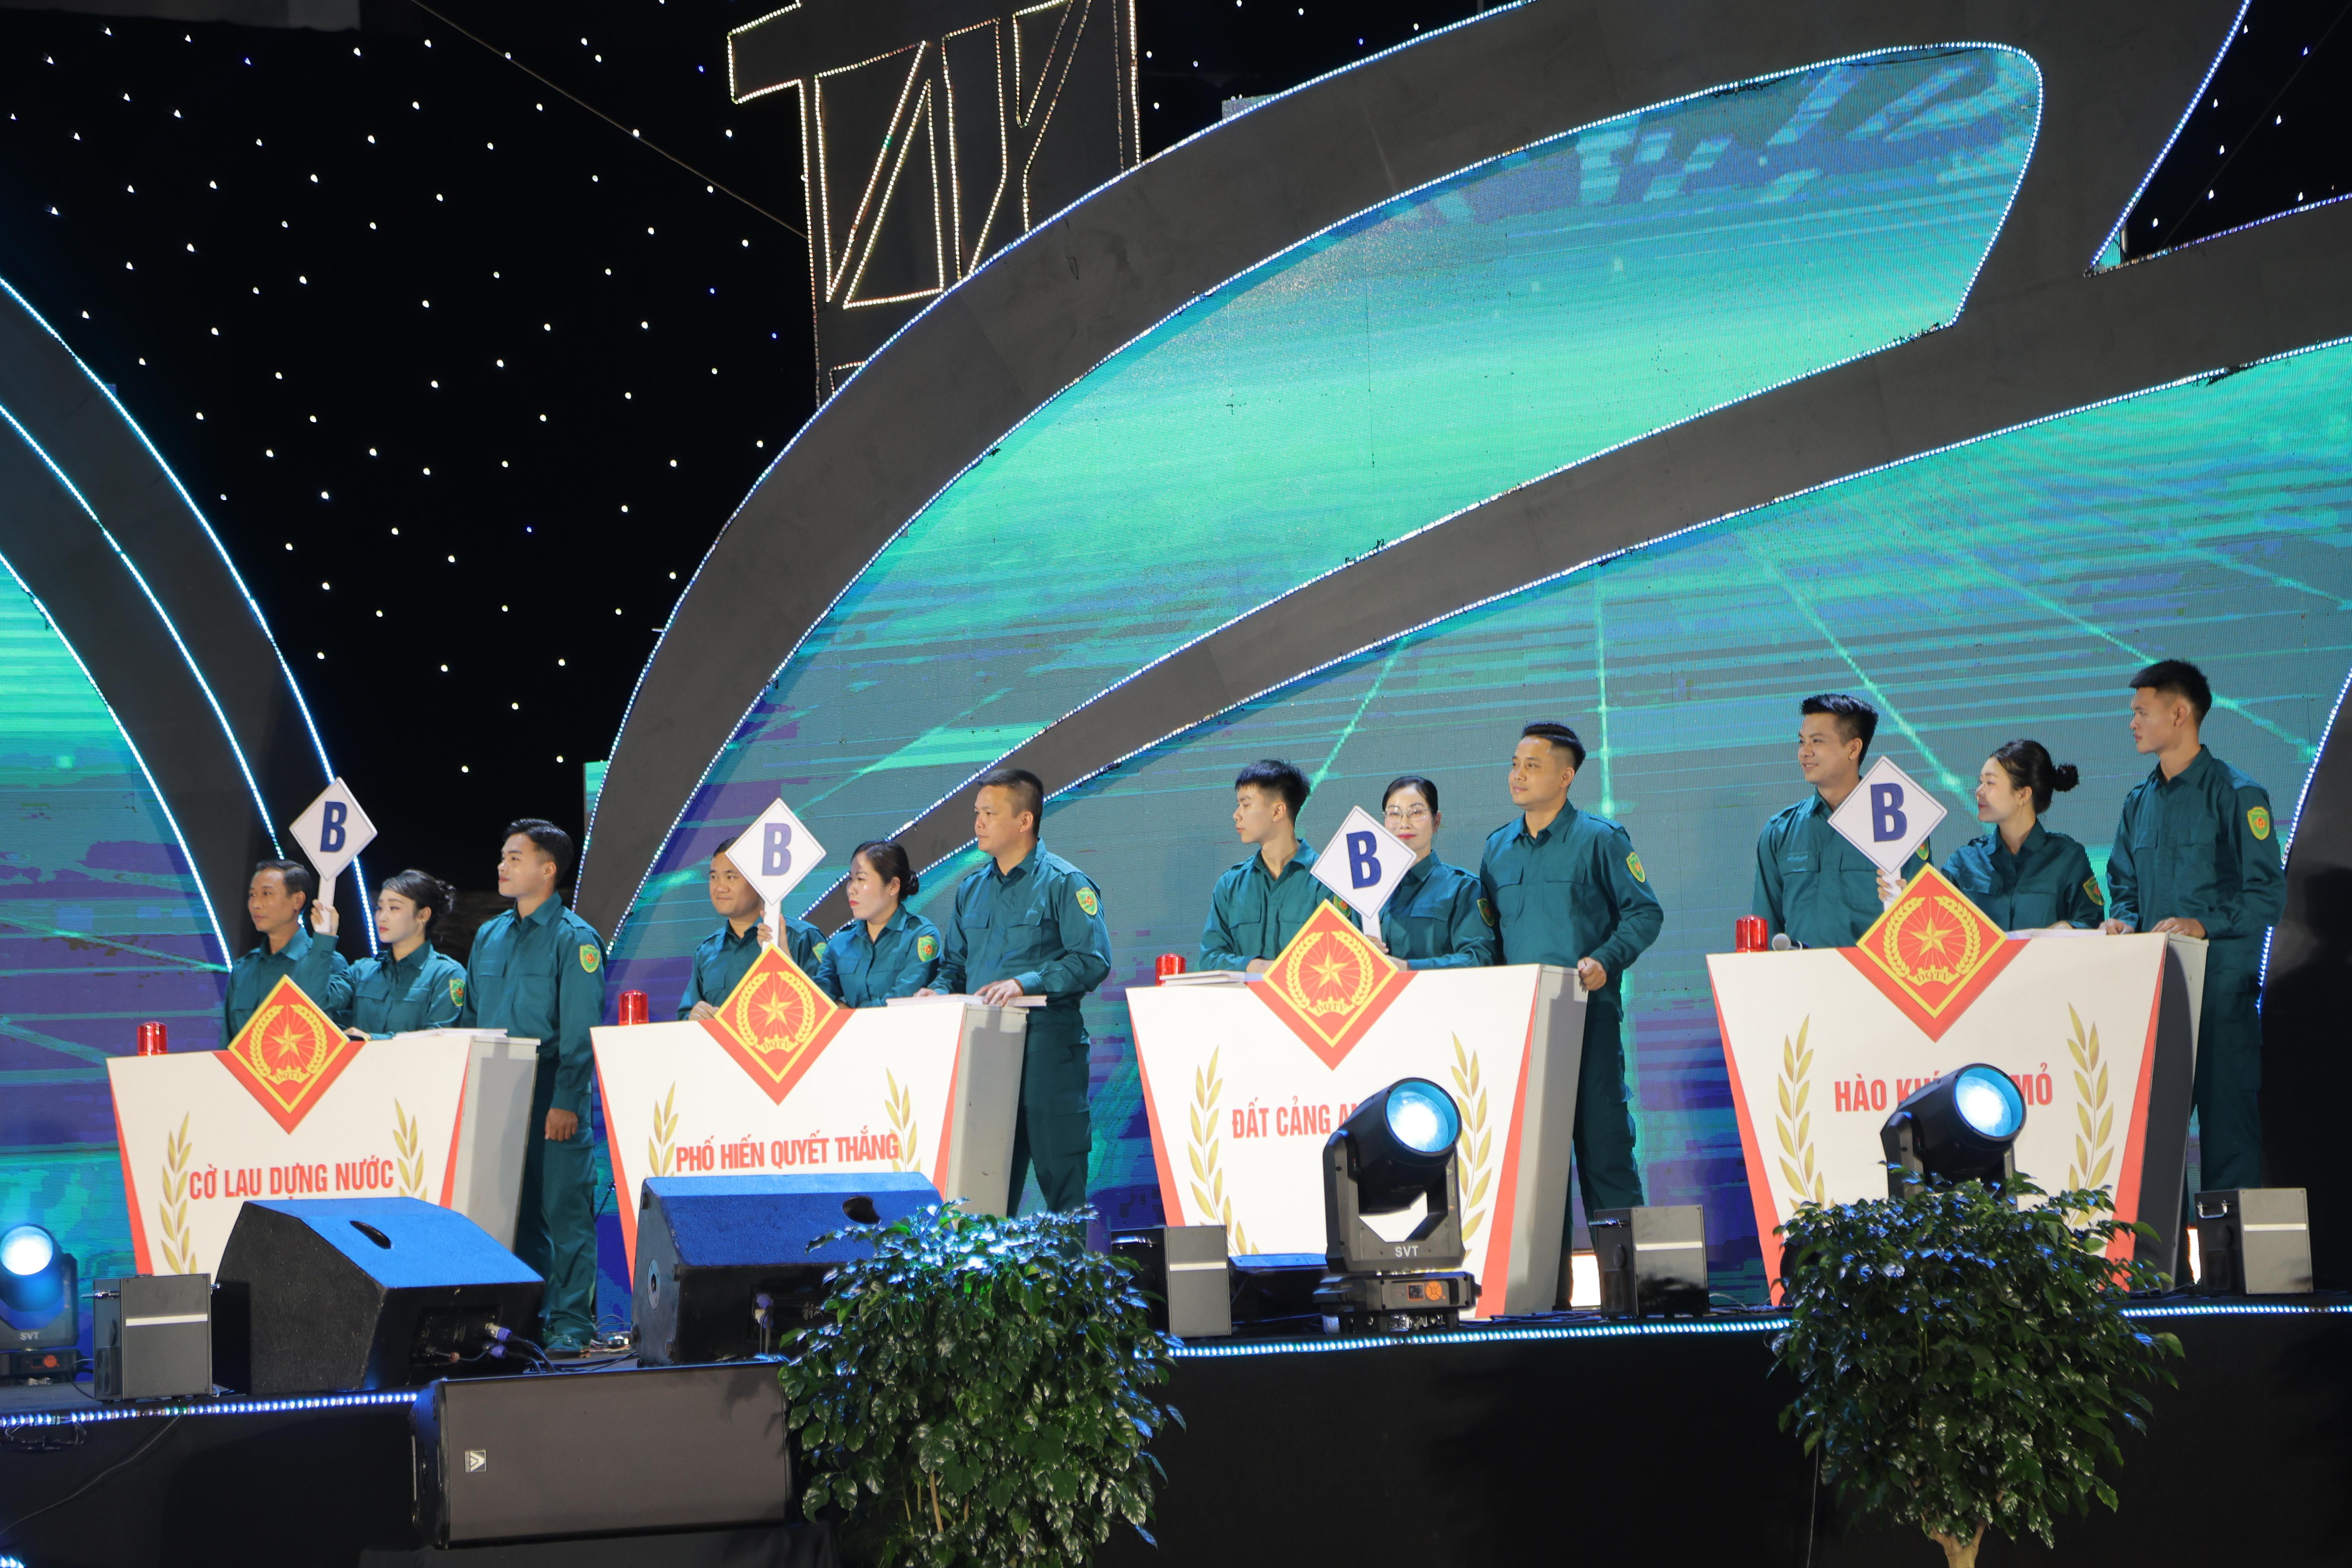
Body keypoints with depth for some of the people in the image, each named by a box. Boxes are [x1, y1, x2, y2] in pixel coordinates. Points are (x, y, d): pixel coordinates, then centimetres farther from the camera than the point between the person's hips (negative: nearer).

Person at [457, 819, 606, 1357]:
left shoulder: (573, 939, -4)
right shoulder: (489, 938, 16)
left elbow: (581, 1032, -10)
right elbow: (470, 1020, 20)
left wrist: (566, 1102, -17)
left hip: (552, 1095, -6)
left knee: (563, 1207, -5)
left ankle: (570, 1322, -2)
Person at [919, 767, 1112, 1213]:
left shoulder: (1063, 883, -2)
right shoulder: (972, 890, 19)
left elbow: (1092, 960, -12)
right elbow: (954, 964, 24)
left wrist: (1026, 984, -21)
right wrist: (940, 992, 2)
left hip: (1046, 1043, -6)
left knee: (1059, 1173, -7)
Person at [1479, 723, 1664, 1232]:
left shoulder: (1599, 840, 0)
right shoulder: (1497, 847, 15)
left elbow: (1645, 913, -1)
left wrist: (1606, 961, -15)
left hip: (1589, 1013, -5)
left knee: (1602, 1134, -5)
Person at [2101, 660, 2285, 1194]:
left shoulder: (2235, 795, -5)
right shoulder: (2139, 803, 16)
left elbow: (2267, 895, -10)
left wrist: (2205, 924, -22)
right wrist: (2123, 919, 1)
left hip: (2222, 983, -7)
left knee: (2226, 1114, -5)